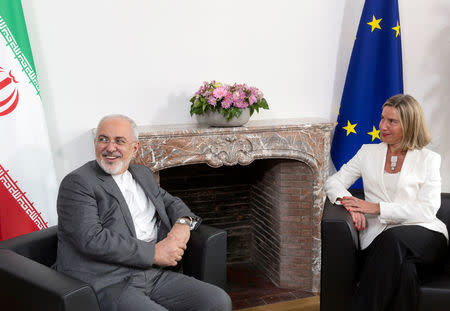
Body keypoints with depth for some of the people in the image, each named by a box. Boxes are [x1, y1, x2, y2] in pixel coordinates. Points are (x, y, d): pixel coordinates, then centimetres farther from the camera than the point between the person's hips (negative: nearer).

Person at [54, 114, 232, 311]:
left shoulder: (143, 174, 20)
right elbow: (91, 238, -15)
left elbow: (170, 202, 29)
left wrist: (183, 223, 3)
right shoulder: (77, 182, -4)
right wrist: (153, 252, -14)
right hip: (108, 285, -7)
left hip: (155, 275, 7)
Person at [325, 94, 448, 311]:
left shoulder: (428, 159, 9)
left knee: (392, 238, -37)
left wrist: (377, 207, -12)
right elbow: (333, 182, 13)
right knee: (403, 268, -35)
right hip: (381, 239, 1)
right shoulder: (368, 153, 17)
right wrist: (350, 204, -10)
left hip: (424, 235, -1)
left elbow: (428, 210, -2)